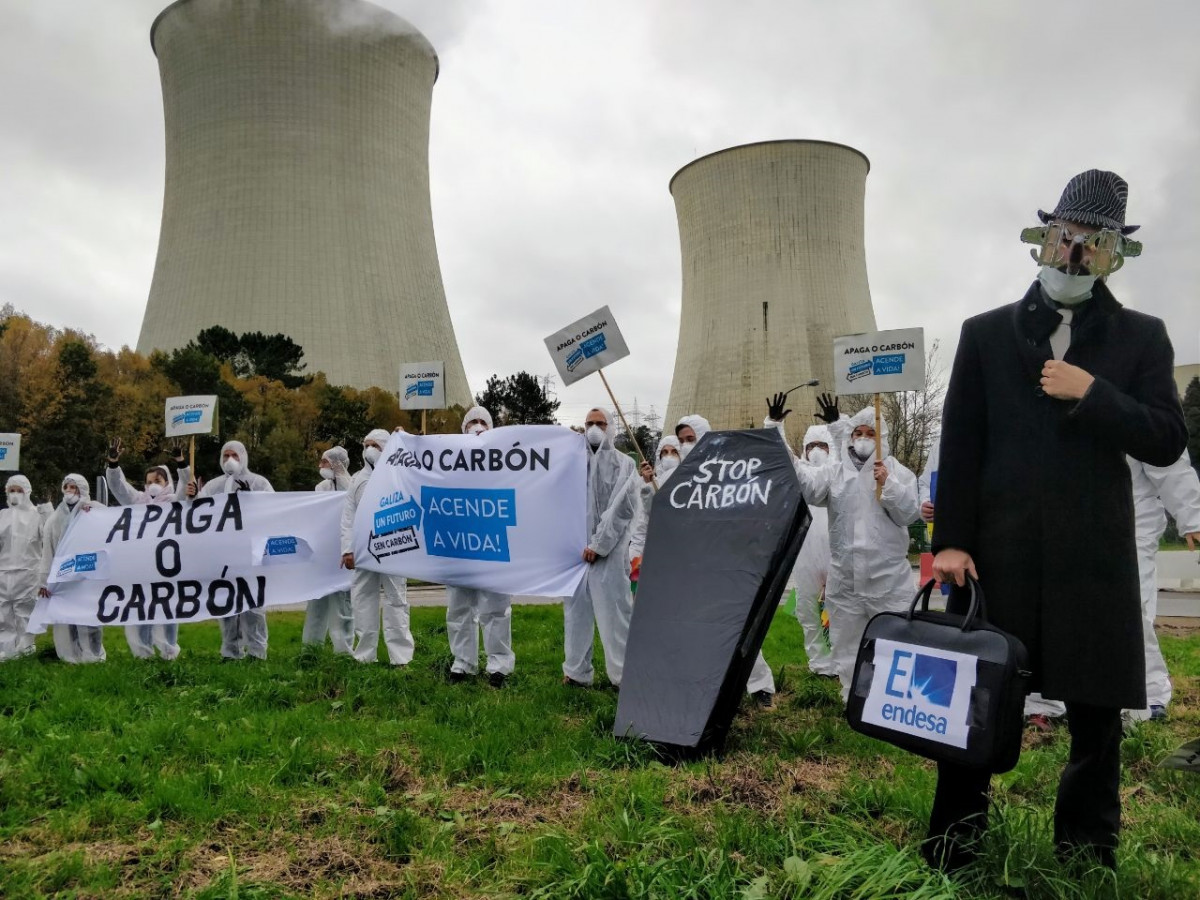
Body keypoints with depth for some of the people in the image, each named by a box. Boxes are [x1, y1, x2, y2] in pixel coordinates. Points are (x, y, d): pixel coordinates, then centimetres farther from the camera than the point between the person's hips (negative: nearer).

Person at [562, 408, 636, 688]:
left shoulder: (623, 464, 5)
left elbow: (622, 508, -5)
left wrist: (598, 544, -10)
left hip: (609, 549, -3)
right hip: (574, 547, 4)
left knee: (614, 612, -3)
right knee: (576, 610, 7)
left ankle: (625, 674, 4)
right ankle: (577, 672, 16)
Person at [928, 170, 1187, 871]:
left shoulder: (1142, 338, 9)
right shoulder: (987, 333, 8)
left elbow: (1167, 442, 0)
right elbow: (959, 445, 2)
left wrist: (1091, 392, -13)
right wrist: (951, 540, -4)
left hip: (1095, 552, 1)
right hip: (997, 547, 0)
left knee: (1097, 712, 8)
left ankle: (1089, 859, 26)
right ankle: (951, 854, 20)